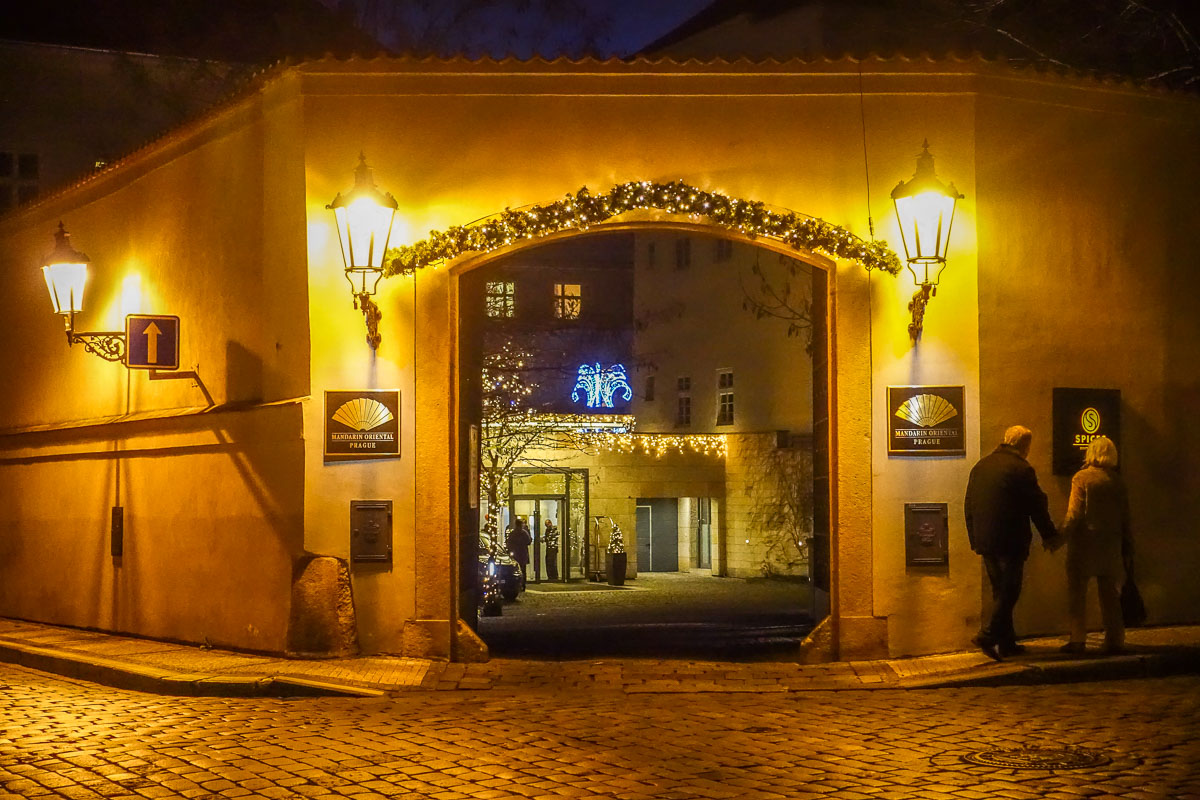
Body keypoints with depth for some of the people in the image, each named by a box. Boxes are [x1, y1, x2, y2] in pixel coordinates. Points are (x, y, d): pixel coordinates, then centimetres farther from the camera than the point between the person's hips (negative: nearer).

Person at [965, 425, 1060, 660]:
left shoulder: (980, 466, 11)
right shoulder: (1021, 469, -11)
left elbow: (969, 506, 15)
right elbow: (1037, 506, -6)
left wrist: (975, 539, 21)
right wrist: (1049, 535, 6)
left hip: (985, 541, 7)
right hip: (1010, 541, -7)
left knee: (1000, 592, 14)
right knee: (1009, 592, -2)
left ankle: (1007, 642, 17)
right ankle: (988, 635, -12)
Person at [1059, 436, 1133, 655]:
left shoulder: (1081, 478, -8)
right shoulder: (1117, 482, 5)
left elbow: (1074, 513, -13)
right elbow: (1125, 519, 7)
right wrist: (1127, 550, 13)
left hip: (1084, 542, -4)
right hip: (1110, 545, 4)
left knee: (1077, 593, 3)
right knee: (1109, 593, 10)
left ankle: (1077, 640, 0)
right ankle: (1115, 640, 10)